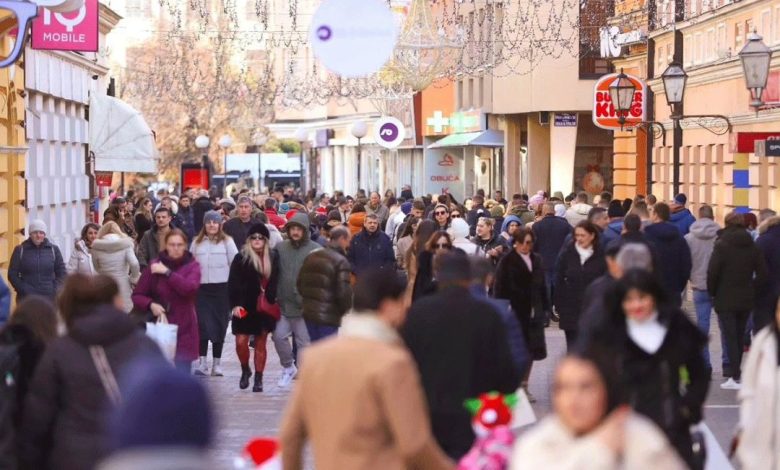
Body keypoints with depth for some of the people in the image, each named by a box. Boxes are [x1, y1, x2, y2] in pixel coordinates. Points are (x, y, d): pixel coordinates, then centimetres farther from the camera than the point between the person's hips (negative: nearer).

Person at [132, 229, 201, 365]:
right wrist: (151, 304, -14)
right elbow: (137, 295, 6)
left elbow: (190, 288, -19)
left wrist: (167, 272, -15)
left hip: (184, 331, -1)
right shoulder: (155, 265, 3)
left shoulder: (192, 266, 1)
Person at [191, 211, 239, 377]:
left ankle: (217, 364, 13)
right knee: (203, 324, -8)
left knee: (219, 325, 5)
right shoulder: (196, 243, 10)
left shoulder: (227, 241, 3)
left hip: (222, 288, -1)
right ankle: (202, 362, -7)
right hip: (202, 288, 1)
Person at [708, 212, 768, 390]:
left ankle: (735, 377, -9)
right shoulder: (753, 247, 3)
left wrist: (712, 292, -2)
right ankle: (736, 372, 23)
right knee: (740, 336, 15)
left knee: (730, 336, -3)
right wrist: (751, 290, 10)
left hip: (725, 299, -5)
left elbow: (712, 272, -16)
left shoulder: (722, 245, -12)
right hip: (746, 300, 5)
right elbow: (762, 274, 2)